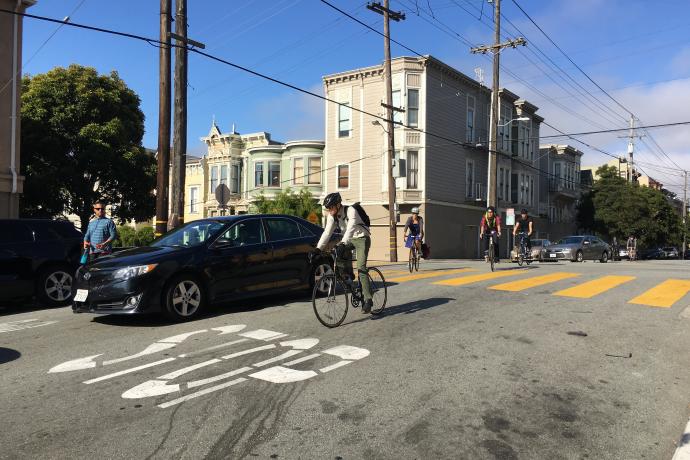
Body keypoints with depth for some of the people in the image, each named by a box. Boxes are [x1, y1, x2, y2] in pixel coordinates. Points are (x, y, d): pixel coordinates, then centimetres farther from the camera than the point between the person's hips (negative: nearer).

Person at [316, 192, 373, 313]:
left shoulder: (351, 211, -26)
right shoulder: (332, 216, -7)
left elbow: (350, 229, -40)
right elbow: (327, 232, -10)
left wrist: (343, 244, -54)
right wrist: (318, 249, -21)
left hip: (362, 239, -6)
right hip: (349, 239, 7)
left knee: (361, 268, -17)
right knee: (338, 251, -22)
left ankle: (368, 300, -16)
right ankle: (348, 274, 0)